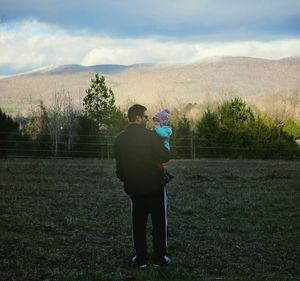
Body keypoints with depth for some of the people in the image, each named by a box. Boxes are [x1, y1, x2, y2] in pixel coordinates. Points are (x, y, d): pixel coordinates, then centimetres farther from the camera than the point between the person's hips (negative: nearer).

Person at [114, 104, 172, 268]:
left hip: (134, 187, 4)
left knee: (138, 223, 11)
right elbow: (165, 157, -13)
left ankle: (140, 259, 13)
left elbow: (119, 164, 8)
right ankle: (160, 258, 11)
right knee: (159, 222, 8)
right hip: (155, 186, -4)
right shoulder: (151, 136, -16)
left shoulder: (120, 139, 0)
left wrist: (125, 179, 23)